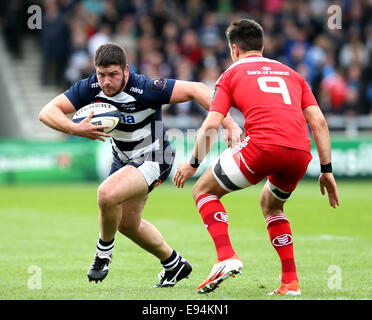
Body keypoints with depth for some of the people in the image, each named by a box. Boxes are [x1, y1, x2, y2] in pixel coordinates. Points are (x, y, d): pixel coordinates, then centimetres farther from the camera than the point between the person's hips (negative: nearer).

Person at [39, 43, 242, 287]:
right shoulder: (90, 88, -17)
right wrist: (75, 129, -37)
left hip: (154, 159, -7)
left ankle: (104, 252, -2)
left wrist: (229, 123, -37)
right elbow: (47, 112, -17)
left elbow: (196, 90, -30)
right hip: (123, 158, 8)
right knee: (127, 223, 20)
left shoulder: (146, 89, -31)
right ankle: (174, 264, 42)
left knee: (107, 194, -30)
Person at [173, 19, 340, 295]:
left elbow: (211, 125, 6)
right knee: (270, 204, 32)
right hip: (301, 151, 5)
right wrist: (327, 170, 19)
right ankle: (290, 281, 21)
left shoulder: (232, 74, 18)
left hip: (263, 144, -5)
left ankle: (226, 257, -5)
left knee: (204, 190, 15)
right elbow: (318, 121, 18)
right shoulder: (291, 74, 29)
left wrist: (193, 164, 19)